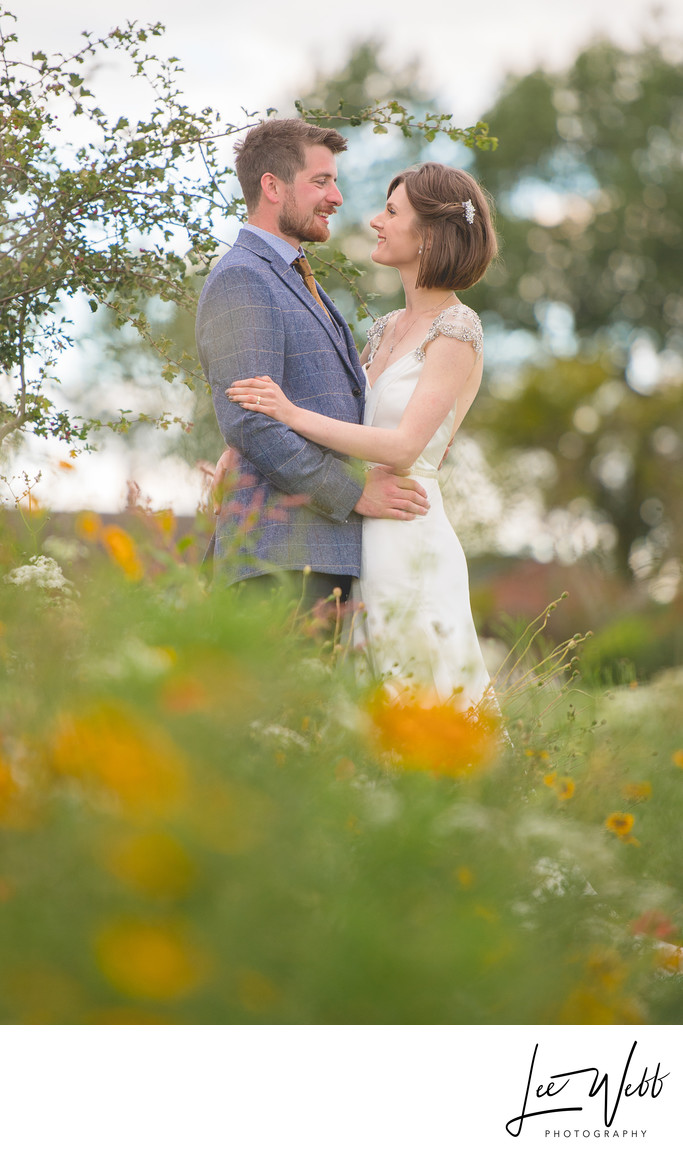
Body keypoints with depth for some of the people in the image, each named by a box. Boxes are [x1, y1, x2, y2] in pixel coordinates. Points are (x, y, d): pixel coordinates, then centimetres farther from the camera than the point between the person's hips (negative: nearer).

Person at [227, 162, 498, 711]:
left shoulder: (457, 330, -8)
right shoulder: (386, 328, 16)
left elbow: (404, 446, -18)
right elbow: (338, 408, 24)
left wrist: (294, 416, -21)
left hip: (410, 539, -8)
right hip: (365, 540, 8)